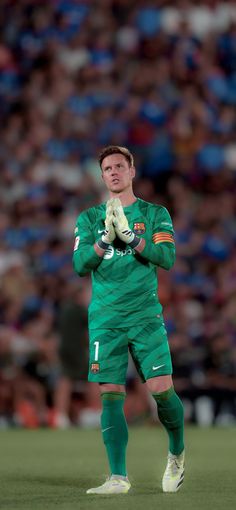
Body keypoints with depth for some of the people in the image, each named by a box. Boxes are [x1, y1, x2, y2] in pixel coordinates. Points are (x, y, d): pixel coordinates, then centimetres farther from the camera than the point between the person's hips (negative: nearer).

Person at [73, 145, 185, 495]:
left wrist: (129, 236, -17)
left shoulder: (155, 214, 8)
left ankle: (177, 453, 18)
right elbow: (80, 265, 0)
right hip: (105, 318, 1)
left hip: (145, 315, -1)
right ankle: (118, 477, -3)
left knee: (162, 390, -10)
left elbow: (167, 257, -6)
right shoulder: (89, 219, 12)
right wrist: (106, 237, -16)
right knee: (111, 396, -5)